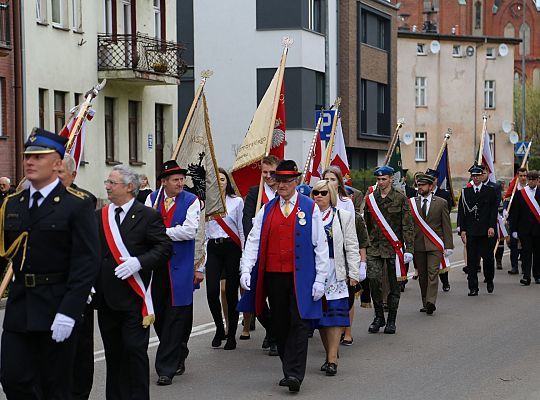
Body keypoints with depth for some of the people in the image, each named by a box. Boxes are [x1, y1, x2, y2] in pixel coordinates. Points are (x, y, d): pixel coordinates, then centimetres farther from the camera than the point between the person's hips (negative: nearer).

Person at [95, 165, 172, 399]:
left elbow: (165, 248, -8)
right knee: (112, 352, 11)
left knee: (135, 350, -5)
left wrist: (139, 262, -19)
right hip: (105, 298, 5)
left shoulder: (148, 216, -2)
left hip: (134, 298, -5)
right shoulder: (98, 217, 12)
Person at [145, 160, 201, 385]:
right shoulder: (152, 199, 8)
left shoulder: (191, 201, -1)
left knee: (176, 316, -5)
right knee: (158, 315, 9)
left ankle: (167, 368, -2)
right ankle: (178, 357, 28)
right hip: (156, 264, 4)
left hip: (180, 267, -3)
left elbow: (189, 231, -12)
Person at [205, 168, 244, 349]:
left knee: (231, 292, -1)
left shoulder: (237, 201, 5)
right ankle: (219, 328, 14)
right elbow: (203, 230, 12)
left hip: (232, 247, -2)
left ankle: (232, 335, 10)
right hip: (213, 248, 2)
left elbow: (241, 228, 5)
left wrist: (244, 253, -1)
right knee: (212, 291, -10)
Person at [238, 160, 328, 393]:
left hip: (301, 277, -3)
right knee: (280, 325, 8)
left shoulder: (310, 208, 2)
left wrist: (320, 279, -5)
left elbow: (320, 246, 1)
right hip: (273, 275, 3)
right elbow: (253, 241, 6)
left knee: (299, 324, -7)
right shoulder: (267, 210, 11)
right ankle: (289, 370, 19)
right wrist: (246, 270, -7)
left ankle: (294, 374, -9)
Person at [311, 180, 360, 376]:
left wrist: (353, 273, -1)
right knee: (320, 314, 5)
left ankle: (332, 358, -11)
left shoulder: (343, 216, 7)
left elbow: (351, 246, 5)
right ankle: (329, 355, 16)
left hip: (335, 271, -2)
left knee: (334, 313, -9)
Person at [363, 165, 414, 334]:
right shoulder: (370, 199, 8)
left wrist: (409, 249, -10)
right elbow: (366, 224, 13)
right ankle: (379, 317, 4)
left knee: (394, 284, 5)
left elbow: (408, 226, -3)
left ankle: (391, 321, 18)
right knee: (374, 279, -13)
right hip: (374, 247, 2)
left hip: (394, 247, -2)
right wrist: (364, 244, 8)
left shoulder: (400, 199, -2)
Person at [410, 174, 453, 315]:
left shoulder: (441, 203, 4)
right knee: (422, 275, 7)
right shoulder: (411, 203, 7)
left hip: (435, 245, -2)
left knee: (433, 273, -12)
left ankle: (431, 302, -19)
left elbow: (447, 226, 4)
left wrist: (448, 245, -2)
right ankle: (425, 303, 16)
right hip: (418, 244, 2)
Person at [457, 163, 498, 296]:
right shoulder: (465, 192, 9)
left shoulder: (490, 191, 6)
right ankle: (473, 288, 3)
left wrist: (492, 227, -10)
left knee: (488, 257, 1)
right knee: (472, 260, -1)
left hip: (486, 231, -1)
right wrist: (462, 230, -1)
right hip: (471, 232, 1)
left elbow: (494, 211, 1)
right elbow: (461, 212, 7)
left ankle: (489, 281, 26)